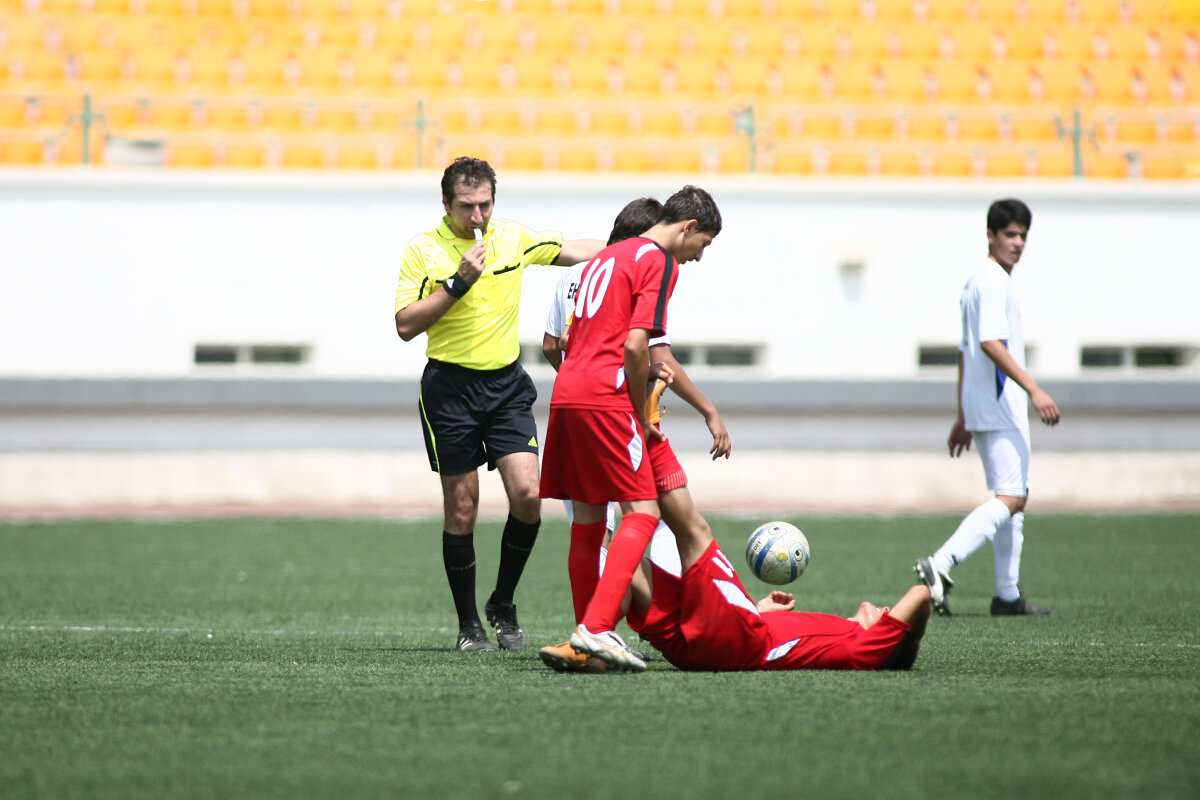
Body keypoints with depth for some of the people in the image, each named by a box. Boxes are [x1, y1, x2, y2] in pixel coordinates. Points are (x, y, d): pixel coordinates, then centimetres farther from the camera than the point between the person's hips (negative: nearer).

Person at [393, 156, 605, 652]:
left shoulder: (514, 238, 4)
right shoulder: (423, 250, -6)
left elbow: (576, 251, 20)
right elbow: (406, 325, -12)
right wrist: (458, 283, -19)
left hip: (506, 383, 3)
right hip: (450, 386, -3)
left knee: (528, 495, -11)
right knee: (462, 508, 0)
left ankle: (502, 606, 9)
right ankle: (468, 625, 12)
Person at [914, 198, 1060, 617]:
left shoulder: (976, 282, 19)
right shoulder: (993, 281, -12)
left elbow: (966, 352, 23)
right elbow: (991, 343, -24)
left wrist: (962, 417, 25)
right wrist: (1034, 390, -27)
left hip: (982, 408, 11)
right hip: (1000, 407, -11)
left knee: (1014, 497, 13)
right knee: (1010, 499, -16)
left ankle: (1008, 595, 13)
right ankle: (941, 564, -27)